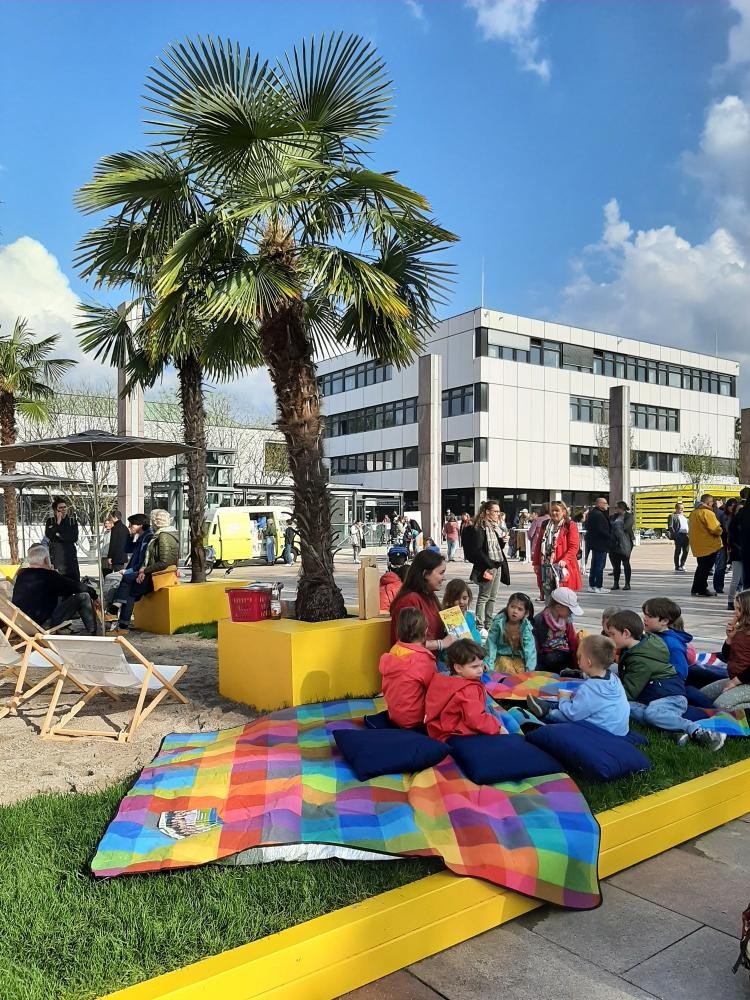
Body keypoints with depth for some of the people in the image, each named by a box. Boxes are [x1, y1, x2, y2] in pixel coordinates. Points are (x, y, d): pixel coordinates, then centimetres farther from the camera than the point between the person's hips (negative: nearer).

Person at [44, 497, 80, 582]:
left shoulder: (72, 520, 9)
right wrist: (58, 523, -10)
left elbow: (74, 538, 0)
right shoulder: (50, 521, 7)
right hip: (55, 555, -1)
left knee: (74, 579, -5)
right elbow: (48, 535, -8)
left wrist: (59, 535, -6)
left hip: (70, 555, 1)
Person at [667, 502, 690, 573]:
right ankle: (677, 567, 6)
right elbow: (670, 527, -8)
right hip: (679, 535, -7)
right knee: (678, 551, -2)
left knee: (686, 551, 7)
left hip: (686, 535, 7)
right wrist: (674, 535, -16)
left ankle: (682, 565, 21)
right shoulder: (673, 516, -1)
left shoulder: (684, 516, 22)